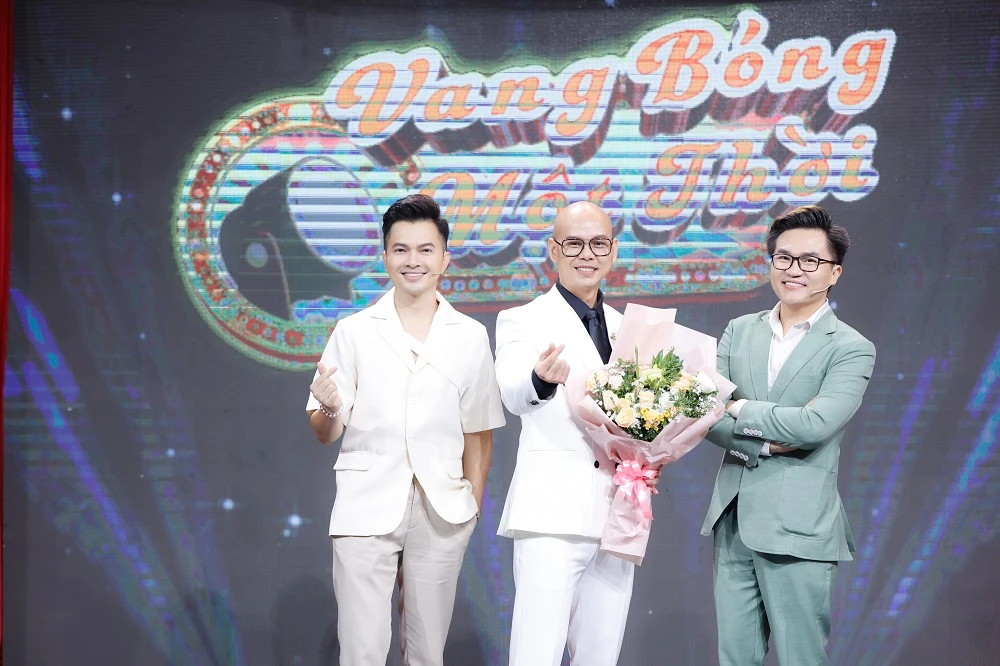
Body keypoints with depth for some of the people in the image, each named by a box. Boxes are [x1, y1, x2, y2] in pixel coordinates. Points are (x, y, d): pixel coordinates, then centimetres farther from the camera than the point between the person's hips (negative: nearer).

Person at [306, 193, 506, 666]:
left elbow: (478, 434, 12)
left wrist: (474, 504, 4)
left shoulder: (470, 337, 7)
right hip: (367, 508, -1)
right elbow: (325, 434, 3)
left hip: (441, 512, 1)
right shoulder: (354, 332, 5)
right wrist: (330, 408, -18)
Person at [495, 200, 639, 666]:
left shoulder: (625, 329, 18)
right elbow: (513, 394, -17)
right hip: (552, 517, -6)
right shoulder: (524, 321, 1)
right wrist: (541, 377, -41)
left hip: (615, 514, 6)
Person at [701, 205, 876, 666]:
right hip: (733, 523, 5)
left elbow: (815, 424, -19)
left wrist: (738, 408, -8)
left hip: (797, 528, -5)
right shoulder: (739, 332, 11)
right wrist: (764, 443, -13)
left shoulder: (851, 349, -3)